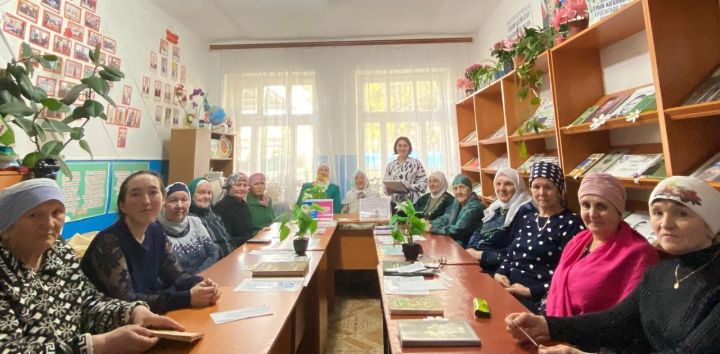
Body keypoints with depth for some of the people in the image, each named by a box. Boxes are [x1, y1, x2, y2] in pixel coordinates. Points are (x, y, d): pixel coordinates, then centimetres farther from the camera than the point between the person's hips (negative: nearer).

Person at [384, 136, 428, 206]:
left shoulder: (416, 163, 0)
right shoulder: (390, 165, 8)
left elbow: (424, 183, -3)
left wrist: (410, 186, -18)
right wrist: (388, 190, -10)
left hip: (413, 203, -2)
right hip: (395, 203, 3)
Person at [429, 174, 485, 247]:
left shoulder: (475, 207, -20)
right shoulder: (458, 202, 6)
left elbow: (458, 230, -25)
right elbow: (445, 218, 11)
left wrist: (432, 228, -17)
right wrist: (428, 224, -6)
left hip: (466, 247, -7)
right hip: (452, 241, 7)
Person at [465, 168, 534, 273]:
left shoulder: (525, 211, -11)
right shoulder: (495, 207, 15)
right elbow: (477, 232, 14)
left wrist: (483, 255, -17)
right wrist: (470, 249, -5)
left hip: (495, 270, -7)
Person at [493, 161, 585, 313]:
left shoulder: (572, 223, -4)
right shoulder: (526, 219, 16)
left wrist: (531, 291, -16)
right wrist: (500, 273, 0)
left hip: (540, 299, -5)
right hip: (508, 290, 5)